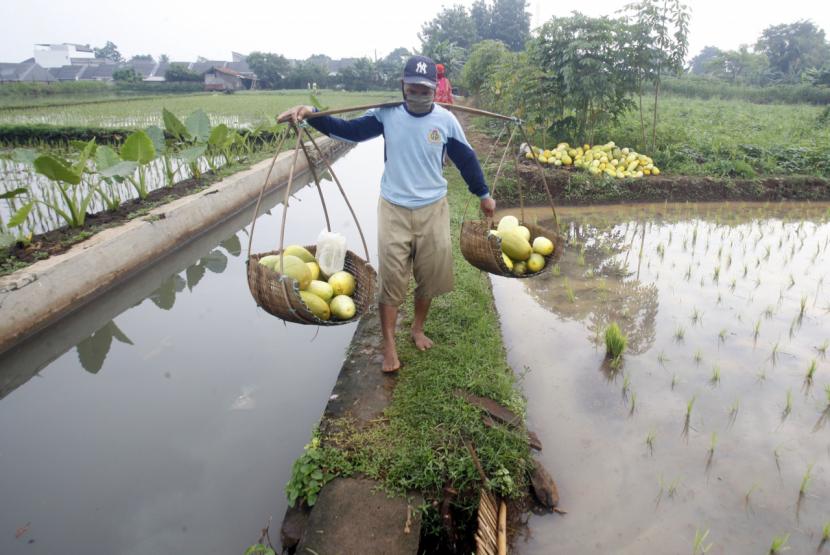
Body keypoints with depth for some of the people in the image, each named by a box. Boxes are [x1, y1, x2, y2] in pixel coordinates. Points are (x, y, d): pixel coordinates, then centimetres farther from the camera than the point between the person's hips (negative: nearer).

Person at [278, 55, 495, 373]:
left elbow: (466, 158, 6)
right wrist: (311, 115, -20)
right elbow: (348, 130, -5)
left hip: (433, 210, 1)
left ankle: (418, 328, 36)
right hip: (393, 209, -1)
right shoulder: (386, 113, -5)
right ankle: (389, 345, 15)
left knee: (429, 275, 12)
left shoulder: (446, 120, -4)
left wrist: (483, 194, 13)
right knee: (391, 277, 1)